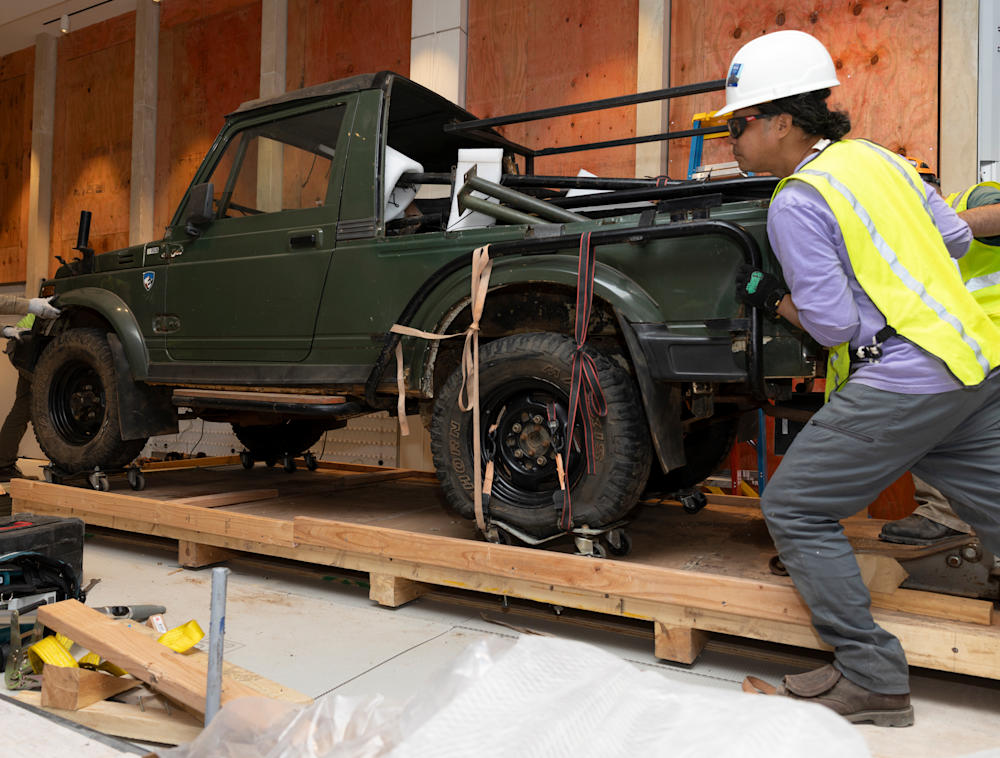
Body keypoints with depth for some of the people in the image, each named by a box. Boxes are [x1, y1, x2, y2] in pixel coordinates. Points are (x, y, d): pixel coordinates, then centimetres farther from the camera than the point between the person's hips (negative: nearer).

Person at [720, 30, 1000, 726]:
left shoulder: (796, 203, -12)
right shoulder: (878, 157, 13)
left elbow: (833, 324, -13)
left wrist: (771, 298, 3)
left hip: (903, 381, -9)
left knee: (795, 510, 1)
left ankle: (872, 679, 7)